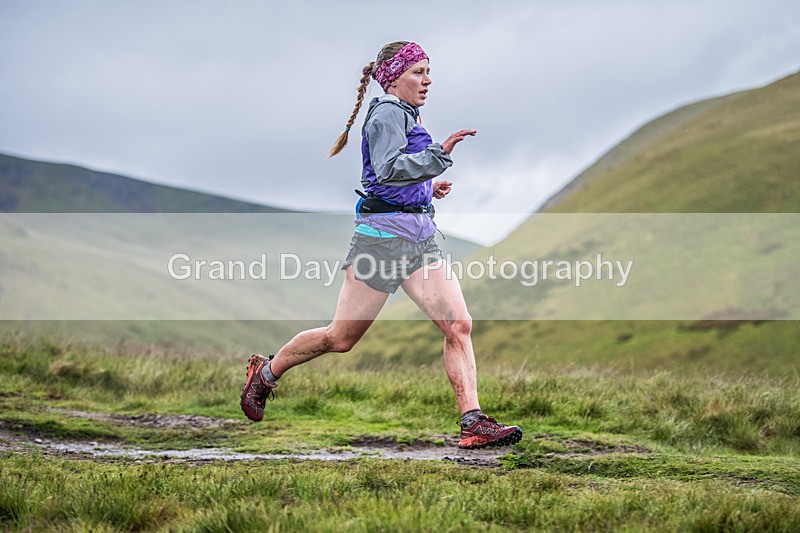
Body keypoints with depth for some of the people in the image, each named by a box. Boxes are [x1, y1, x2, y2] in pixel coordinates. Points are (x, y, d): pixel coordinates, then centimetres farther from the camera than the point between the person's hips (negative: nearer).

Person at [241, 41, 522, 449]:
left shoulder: (404, 116, 21)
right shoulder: (388, 114, -9)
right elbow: (388, 170, -26)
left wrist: (427, 188, 17)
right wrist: (441, 152, -32)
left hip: (420, 237, 9)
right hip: (384, 233, -9)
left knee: (459, 324, -8)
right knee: (341, 337, 2)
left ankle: (473, 423, -11)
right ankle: (265, 372, 24)